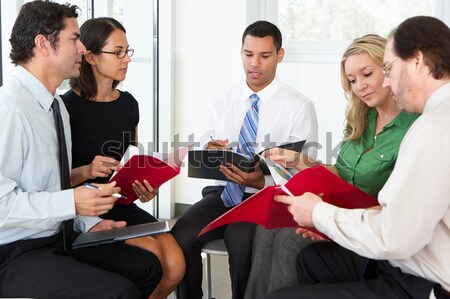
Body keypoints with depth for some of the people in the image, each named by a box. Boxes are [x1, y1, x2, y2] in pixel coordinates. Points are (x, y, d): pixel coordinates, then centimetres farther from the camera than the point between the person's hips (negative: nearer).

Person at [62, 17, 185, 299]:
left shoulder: (128, 103, 10)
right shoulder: (69, 107, -10)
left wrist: (145, 186, -1)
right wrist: (87, 172, -27)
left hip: (124, 205, 6)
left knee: (176, 266, -17)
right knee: (151, 256, -26)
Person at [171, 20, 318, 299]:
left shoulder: (300, 107, -2)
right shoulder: (221, 102, 10)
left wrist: (261, 183, -23)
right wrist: (209, 154, -14)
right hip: (222, 192, 3)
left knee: (242, 242, -33)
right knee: (181, 237, -25)